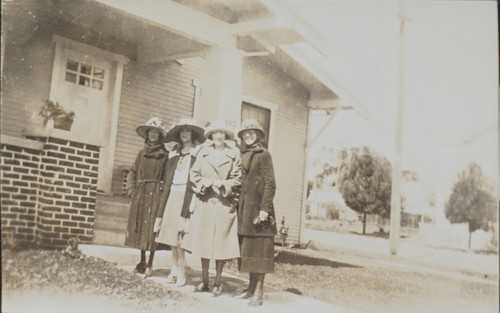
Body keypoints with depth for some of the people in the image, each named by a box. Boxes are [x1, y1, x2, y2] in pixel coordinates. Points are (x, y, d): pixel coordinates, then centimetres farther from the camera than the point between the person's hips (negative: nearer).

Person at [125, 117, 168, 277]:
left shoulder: (165, 154, 0)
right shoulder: (142, 153, 13)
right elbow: (132, 173, 17)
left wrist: (164, 192, -14)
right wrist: (131, 190, 6)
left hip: (156, 193, -5)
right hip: (140, 194, 5)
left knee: (151, 226, -5)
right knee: (139, 225, 7)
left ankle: (150, 264, 1)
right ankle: (142, 262, 18)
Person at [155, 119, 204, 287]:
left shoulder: (198, 153, 0)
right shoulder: (174, 153, 18)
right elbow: (167, 179, 17)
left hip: (187, 195, -6)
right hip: (172, 195, 6)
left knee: (180, 235, -10)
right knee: (171, 234, 5)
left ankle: (181, 273, -4)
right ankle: (175, 270, 12)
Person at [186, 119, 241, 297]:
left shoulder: (234, 155, 5)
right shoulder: (203, 153, 13)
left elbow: (237, 179, 1)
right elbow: (194, 175, 10)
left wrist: (222, 184, -11)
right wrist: (206, 183, -7)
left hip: (224, 203, -2)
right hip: (205, 202, 2)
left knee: (221, 242, -2)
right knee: (203, 242, 4)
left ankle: (218, 282, 8)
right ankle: (204, 281, 14)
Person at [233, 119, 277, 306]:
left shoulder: (263, 154, -4)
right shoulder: (243, 155, 15)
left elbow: (270, 183, -9)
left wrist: (265, 208, -16)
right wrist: (237, 205, 9)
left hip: (258, 207, -7)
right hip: (244, 208, 7)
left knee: (259, 248, -5)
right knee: (247, 247, 10)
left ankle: (259, 291, -2)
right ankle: (251, 288, 17)